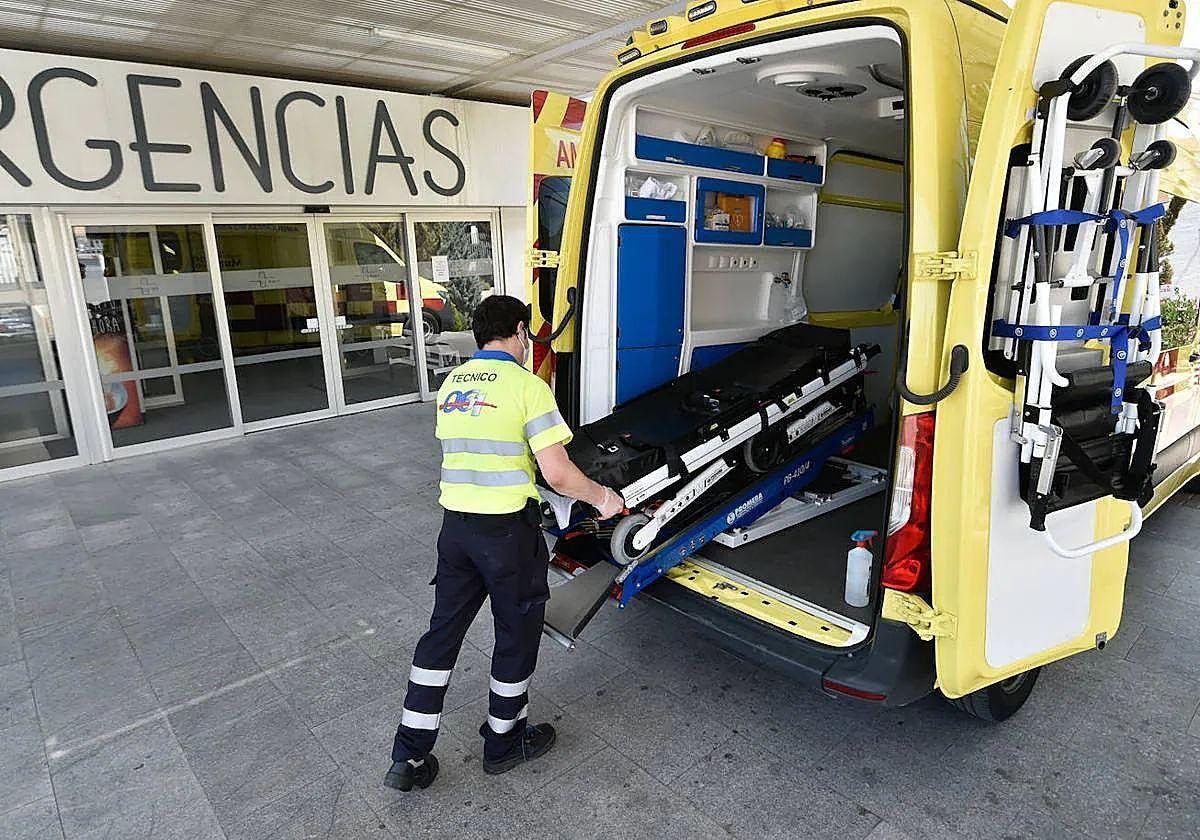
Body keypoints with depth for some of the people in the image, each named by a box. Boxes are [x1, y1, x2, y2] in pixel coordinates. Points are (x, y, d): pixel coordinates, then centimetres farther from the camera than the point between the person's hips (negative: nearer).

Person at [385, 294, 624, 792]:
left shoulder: (450, 385, 8)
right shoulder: (527, 385, -13)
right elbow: (557, 474, -17)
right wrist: (601, 499, 0)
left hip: (455, 524, 6)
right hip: (507, 530, -6)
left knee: (443, 631, 17)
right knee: (517, 635, 14)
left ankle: (409, 757, 24)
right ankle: (503, 743, 33)